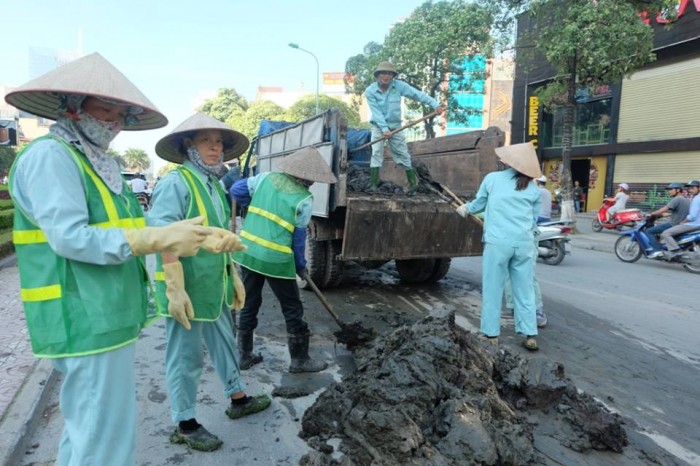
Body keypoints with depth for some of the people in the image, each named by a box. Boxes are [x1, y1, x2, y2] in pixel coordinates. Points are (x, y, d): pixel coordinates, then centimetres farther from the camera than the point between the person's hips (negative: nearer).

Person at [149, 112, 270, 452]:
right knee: (185, 356, 6)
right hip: (187, 288, -9)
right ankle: (184, 424, 24)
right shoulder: (176, 182, -14)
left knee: (224, 343, 21)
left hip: (214, 286, 9)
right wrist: (175, 289, -24)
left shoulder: (215, 185, 13)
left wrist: (233, 278, 19)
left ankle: (237, 399, 39)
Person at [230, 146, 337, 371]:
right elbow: (298, 237, -5)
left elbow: (236, 191, 10)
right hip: (276, 260, -6)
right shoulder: (304, 200, -10)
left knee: (249, 304, 19)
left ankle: (244, 355, 30)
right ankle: (300, 359, 21)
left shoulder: (265, 178, 3)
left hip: (247, 252, 6)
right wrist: (301, 265, 9)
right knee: (293, 309, 10)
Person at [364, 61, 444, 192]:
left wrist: (435, 104, -24)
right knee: (376, 153, -11)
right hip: (379, 126, -1)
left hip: (395, 126, 1)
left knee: (403, 154, 4)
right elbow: (376, 112, -17)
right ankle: (373, 184, -10)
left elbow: (418, 94, -15)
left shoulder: (399, 85, -10)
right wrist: (384, 129, -25)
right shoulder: (370, 91, -12)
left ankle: (413, 182, 13)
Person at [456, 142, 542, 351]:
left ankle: (491, 334, 12)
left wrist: (466, 209, 40)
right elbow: (534, 219, 17)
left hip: (498, 241, -3)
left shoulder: (492, 178, 5)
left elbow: (479, 203, 20)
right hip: (524, 242, 3)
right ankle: (530, 335, 16)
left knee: (493, 289, 6)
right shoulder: (533, 189, 11)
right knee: (525, 289, 11)